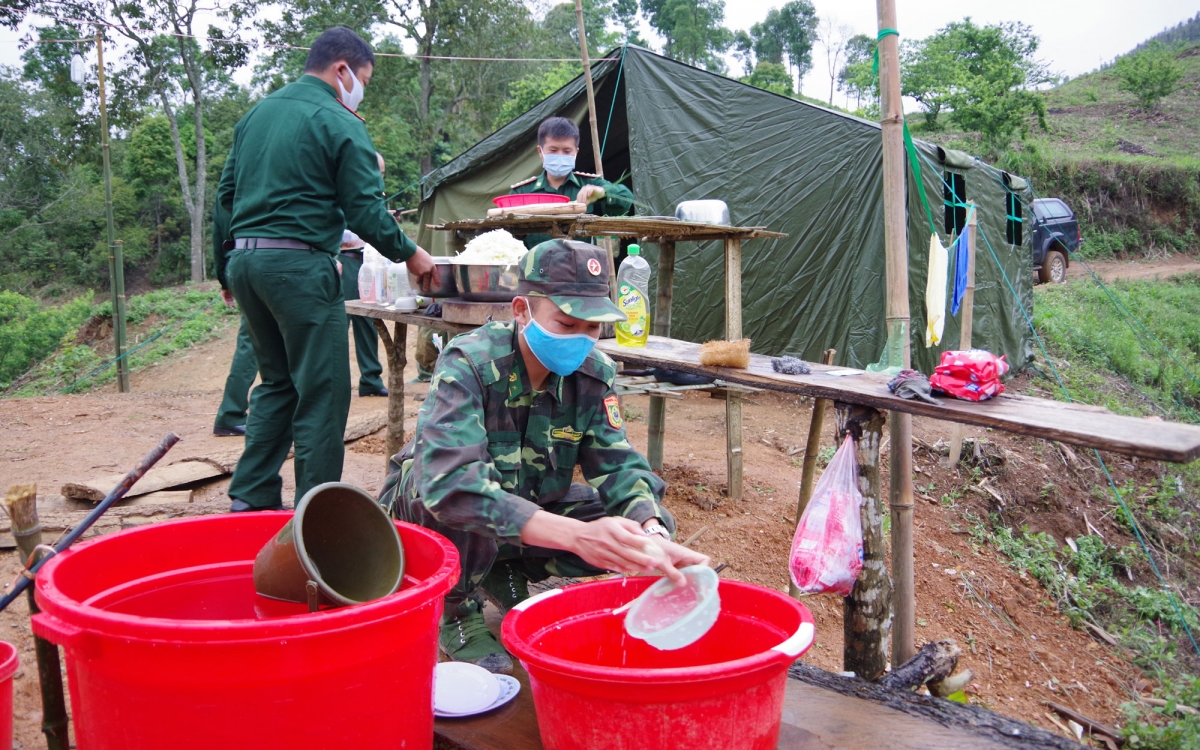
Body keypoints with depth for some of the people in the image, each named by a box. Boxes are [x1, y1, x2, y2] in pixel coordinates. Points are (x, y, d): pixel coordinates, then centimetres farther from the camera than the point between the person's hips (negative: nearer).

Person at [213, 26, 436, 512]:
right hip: (299, 265, -8)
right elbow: (365, 209, -10)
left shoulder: (257, 114, 17)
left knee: (277, 382, 19)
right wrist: (410, 254, 3)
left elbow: (226, 193, 20)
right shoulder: (340, 124, -6)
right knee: (321, 392, 0)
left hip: (242, 259, 8)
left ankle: (251, 498, 19)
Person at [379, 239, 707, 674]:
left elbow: (618, 465, -18)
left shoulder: (594, 374, -14)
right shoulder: (468, 364, -30)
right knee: (460, 509, -38)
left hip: (529, 512, 5)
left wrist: (653, 533, -42)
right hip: (426, 506, -5)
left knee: (620, 532, -17)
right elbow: (451, 484, -44)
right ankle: (458, 612, -7)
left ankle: (504, 576, 7)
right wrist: (576, 534, -56)